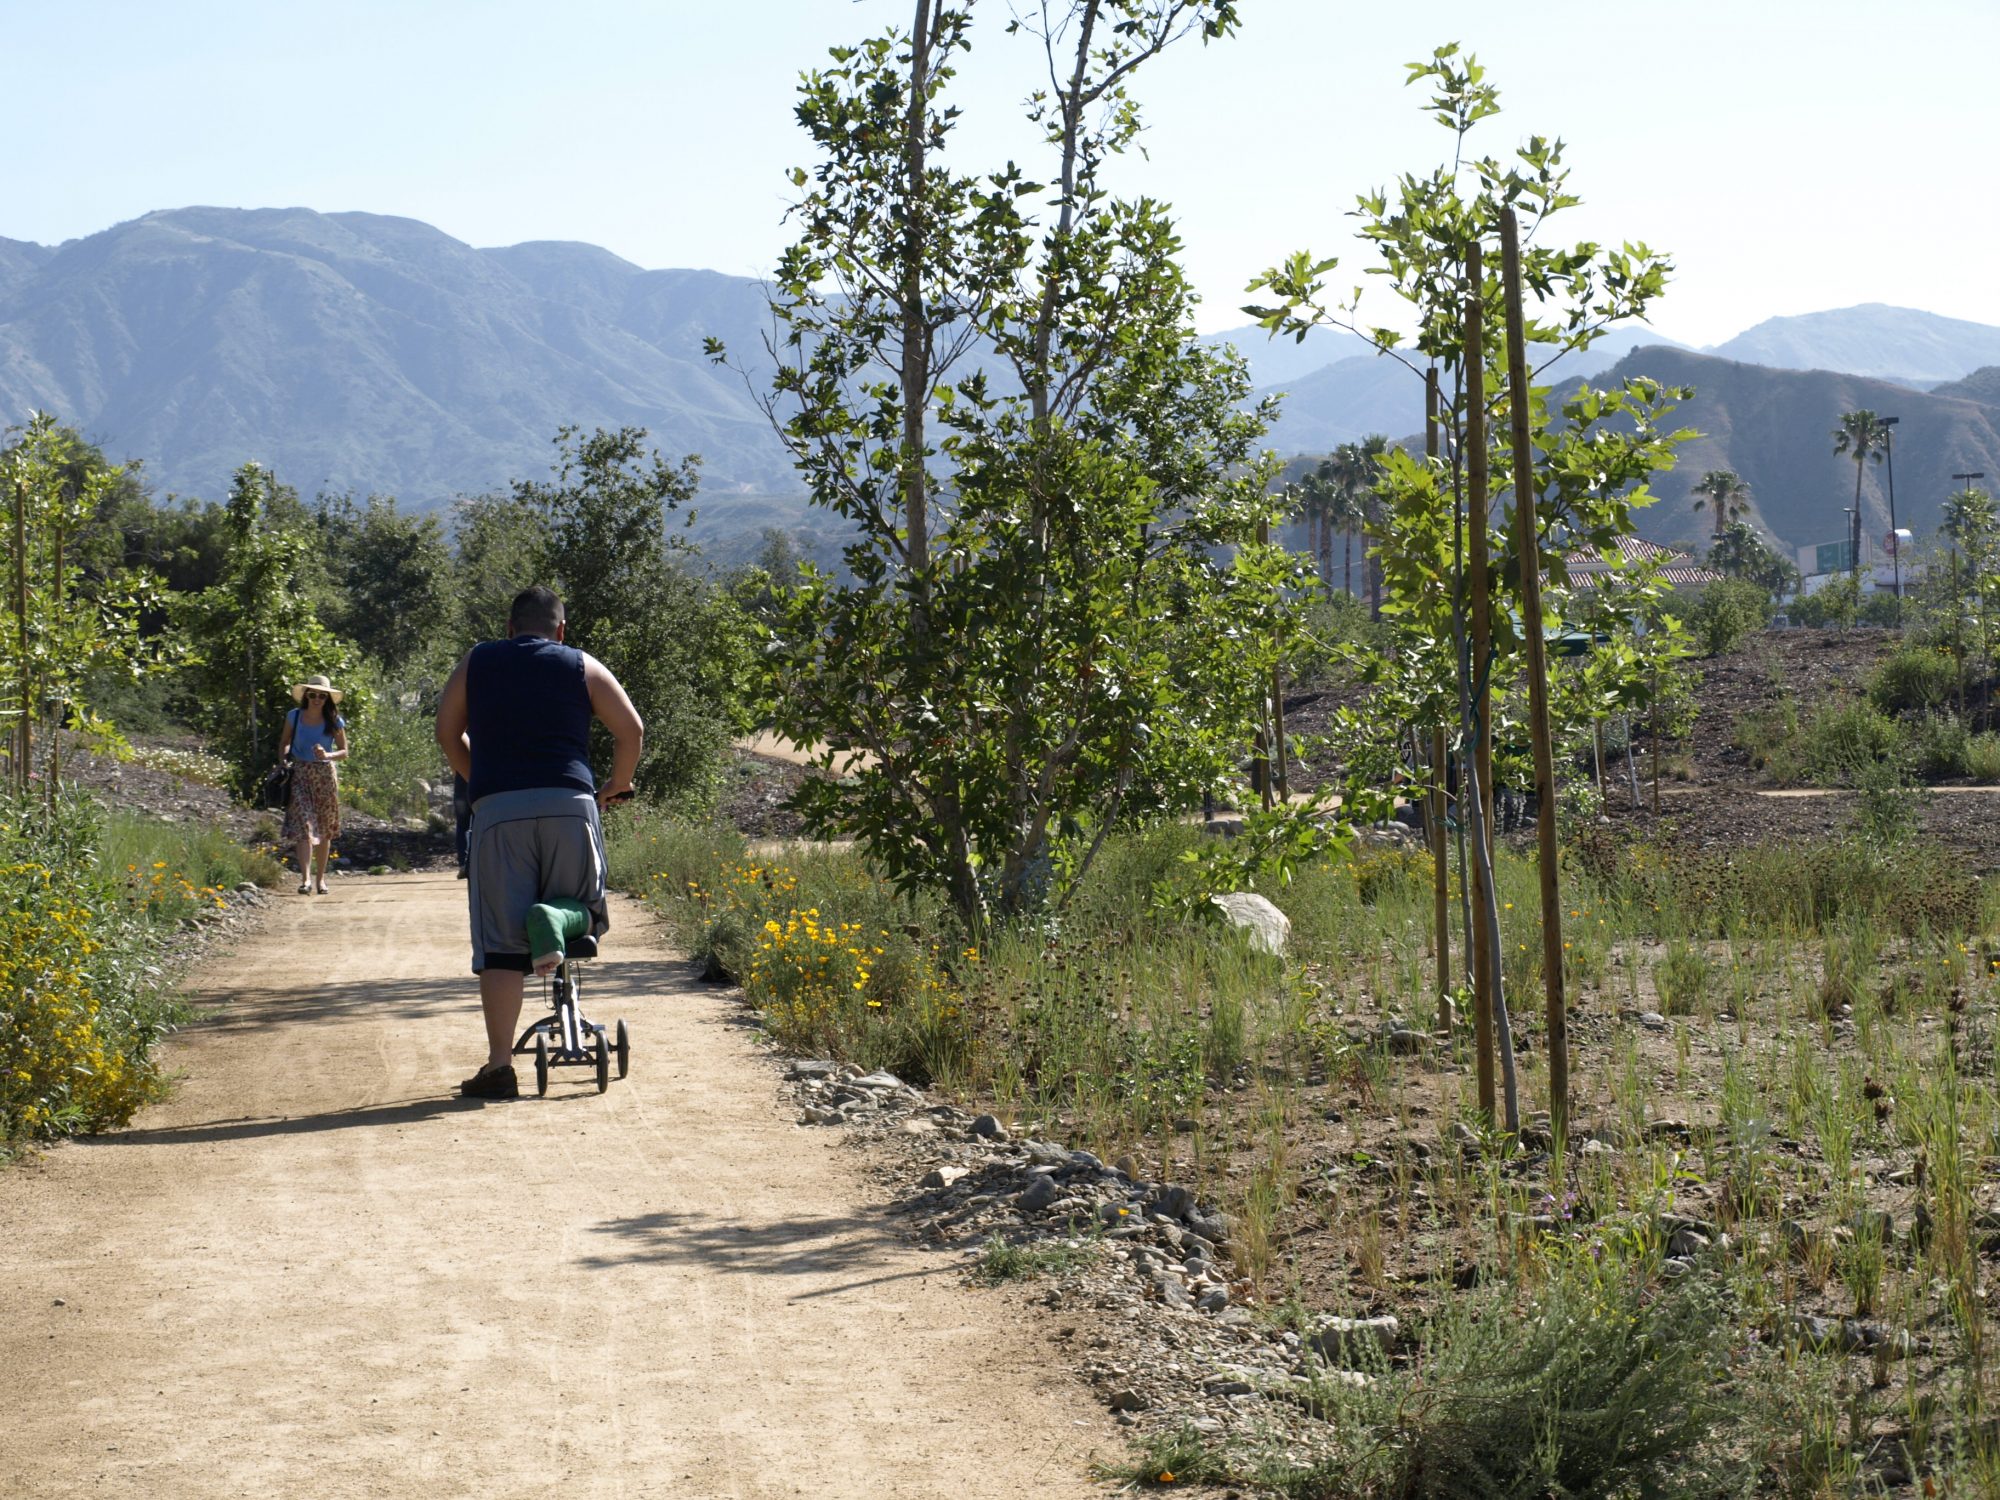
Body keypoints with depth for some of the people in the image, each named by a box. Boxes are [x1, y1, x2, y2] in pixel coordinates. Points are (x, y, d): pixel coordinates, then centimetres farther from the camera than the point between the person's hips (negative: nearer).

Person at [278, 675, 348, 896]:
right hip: (299, 774, -1)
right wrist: (282, 761, -3)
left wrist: (327, 755, -17)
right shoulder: (294, 717, 2)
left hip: (325, 775, 1)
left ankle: (320, 878, 21)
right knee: (303, 825, -14)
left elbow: (344, 752, 2)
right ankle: (306, 879, -23)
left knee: (324, 830, 7)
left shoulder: (334, 722, -1)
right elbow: (284, 743, 15)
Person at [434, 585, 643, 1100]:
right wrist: (617, 785, 24)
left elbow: (448, 733, 21)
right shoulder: (582, 666, 15)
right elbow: (631, 730, 10)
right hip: (569, 802, 0)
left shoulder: (477, 662, 18)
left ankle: (499, 1064, -6)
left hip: (497, 808, 0)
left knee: (501, 942, -2)